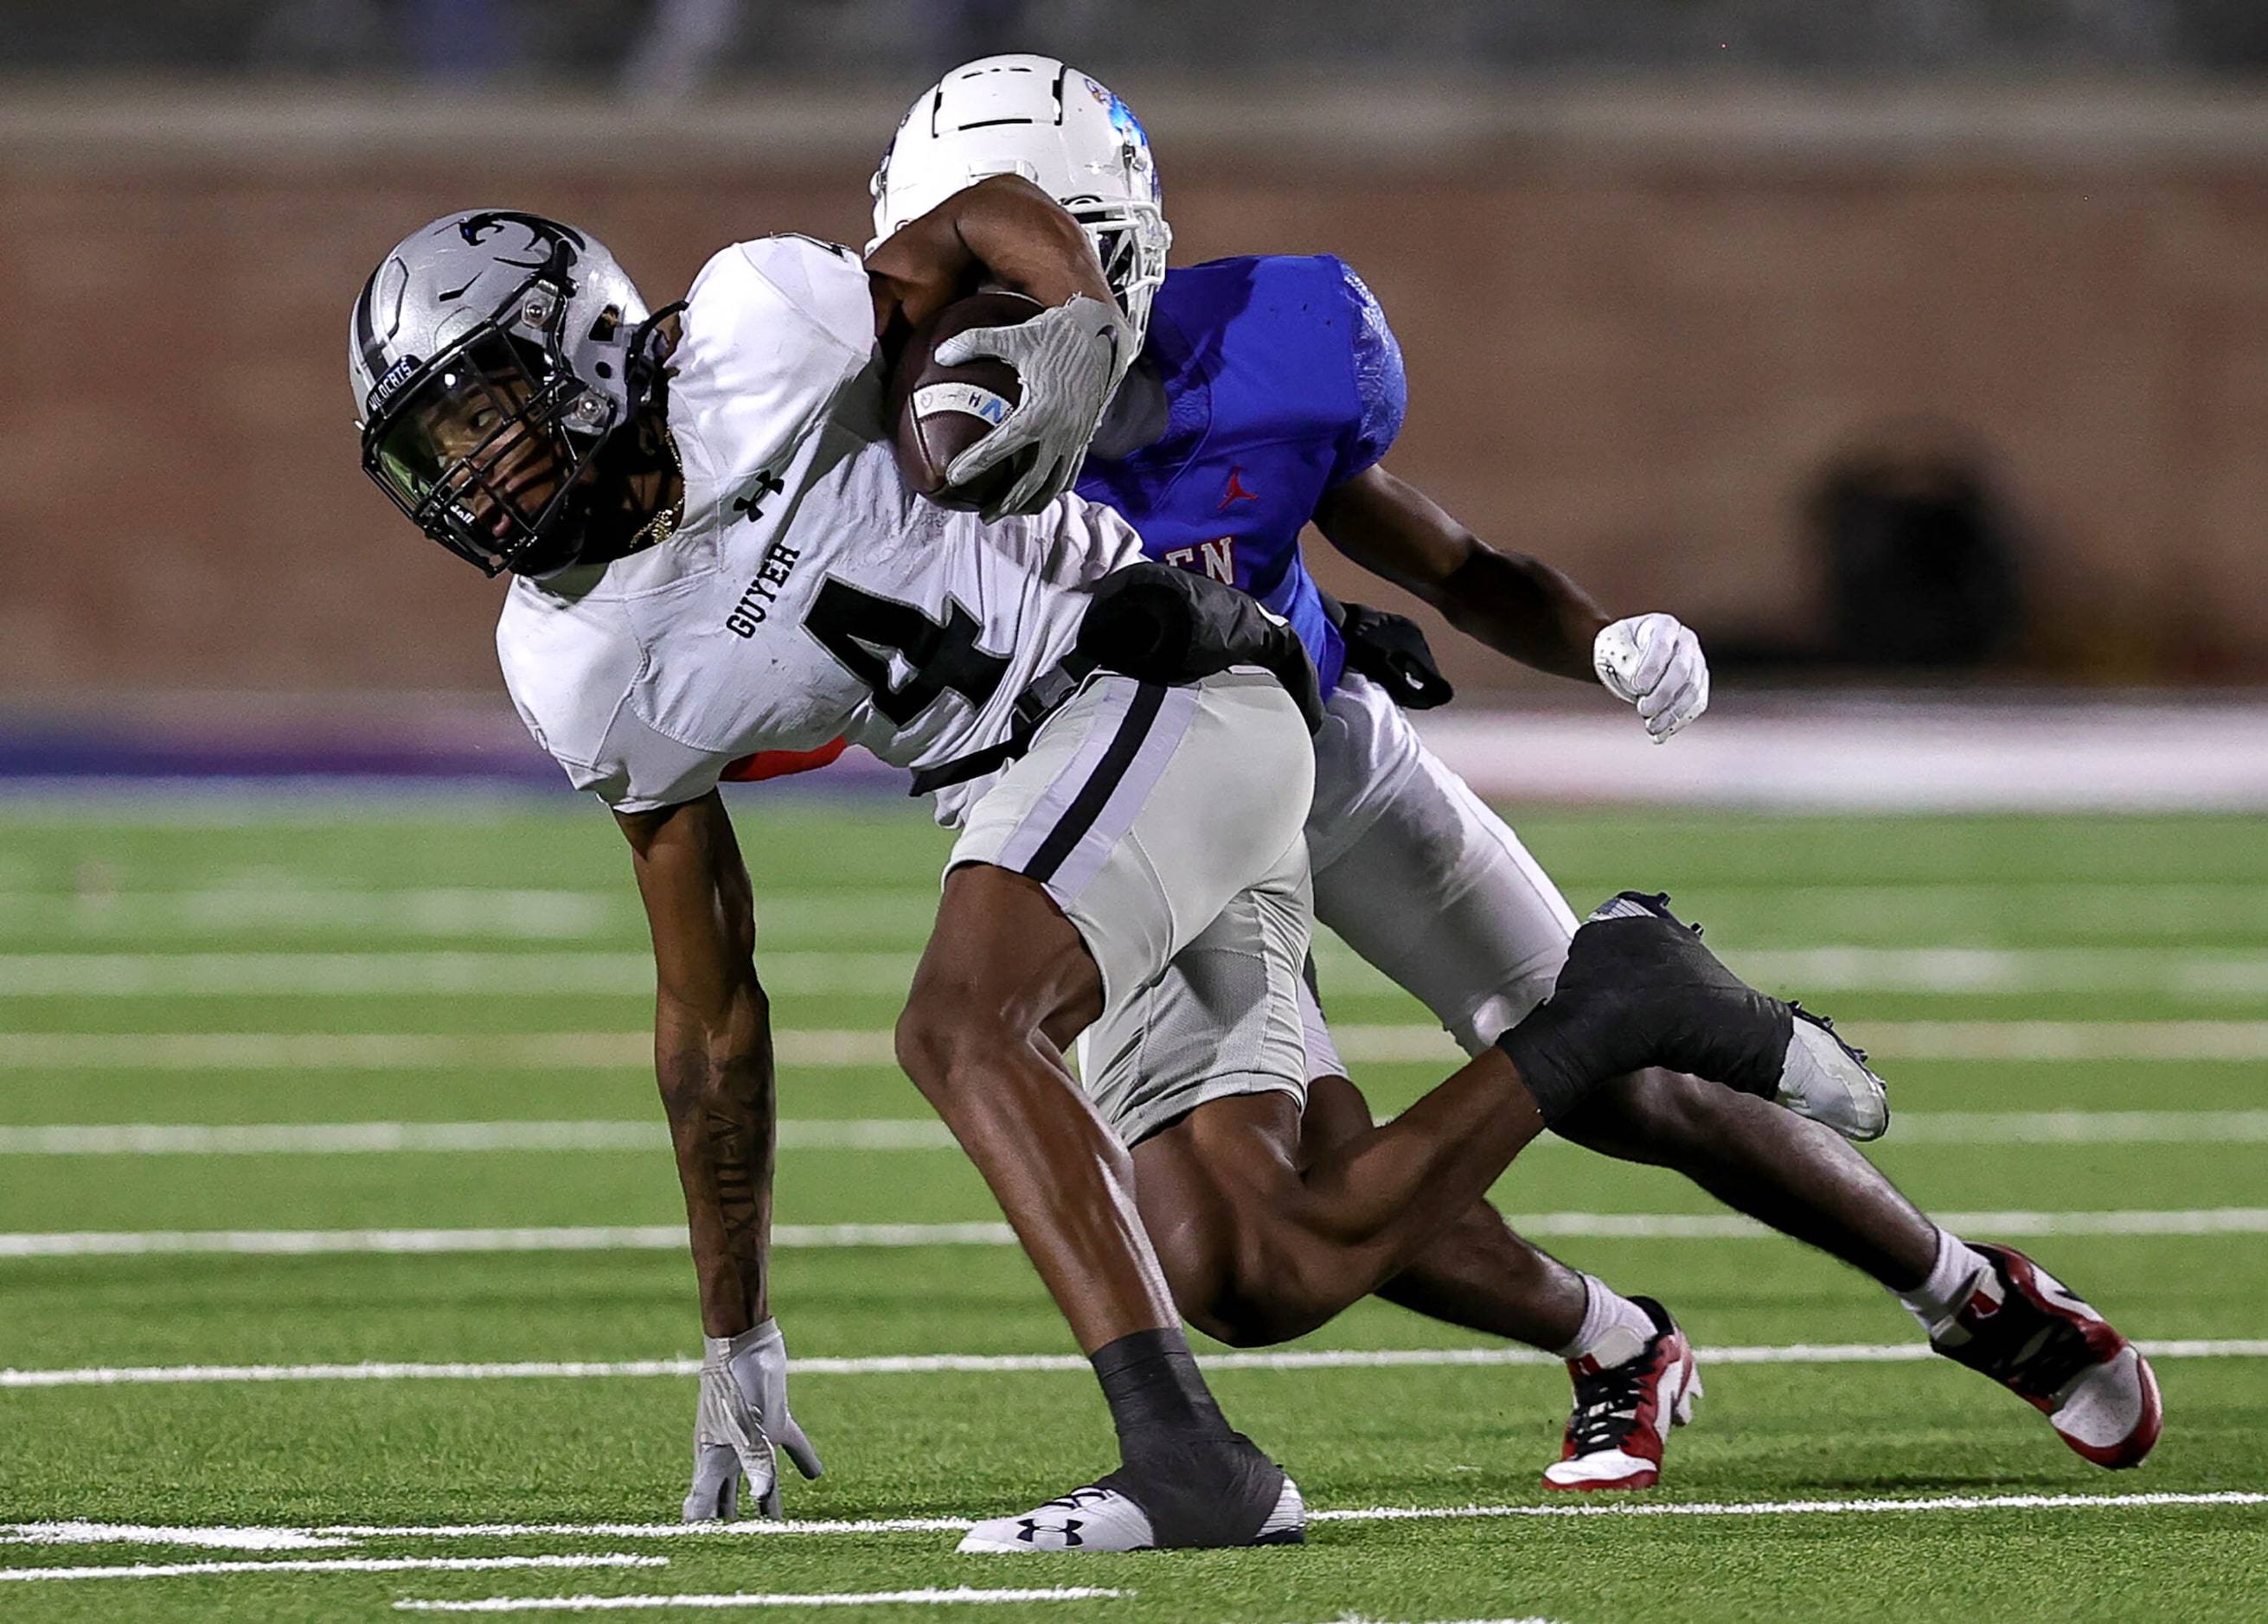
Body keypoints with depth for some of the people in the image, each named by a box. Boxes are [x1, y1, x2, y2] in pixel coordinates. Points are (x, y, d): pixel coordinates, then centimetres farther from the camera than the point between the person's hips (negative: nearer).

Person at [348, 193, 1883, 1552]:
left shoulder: (748, 342, -11)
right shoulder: (586, 672, 8)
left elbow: (992, 215, 3)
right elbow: (710, 1007, 15)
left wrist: (1084, 323, -21)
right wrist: (735, 1342, 16)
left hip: (1155, 675, -8)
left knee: (963, 1027, -29)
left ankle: (1187, 1456, -35)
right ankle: (1609, 1007, 15)